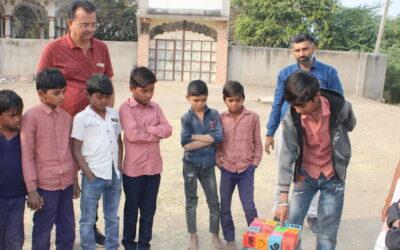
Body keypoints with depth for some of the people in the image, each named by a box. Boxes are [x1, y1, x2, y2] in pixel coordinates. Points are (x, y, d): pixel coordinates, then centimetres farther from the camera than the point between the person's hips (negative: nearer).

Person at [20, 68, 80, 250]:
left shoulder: (66, 116, 5)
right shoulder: (31, 117, -11)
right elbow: (26, 156, -11)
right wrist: (31, 190, -11)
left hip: (66, 183, 5)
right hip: (45, 185, -5)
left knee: (68, 231, 17)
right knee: (42, 233, 9)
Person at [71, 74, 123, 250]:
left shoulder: (114, 114, 7)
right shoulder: (81, 118, -7)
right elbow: (76, 150, -6)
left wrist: (119, 166, 5)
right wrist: (89, 173, -10)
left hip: (114, 175, 4)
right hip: (93, 176, -4)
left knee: (112, 217, 16)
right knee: (88, 219, 8)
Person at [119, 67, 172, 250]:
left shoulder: (155, 107, 7)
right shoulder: (125, 108, -10)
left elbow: (168, 129, -2)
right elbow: (133, 134, -21)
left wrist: (148, 129, -16)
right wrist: (157, 134, -10)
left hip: (154, 167, 5)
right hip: (133, 168, -4)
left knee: (149, 209, 13)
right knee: (131, 209, 12)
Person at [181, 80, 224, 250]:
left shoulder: (213, 114, -1)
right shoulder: (186, 118, -4)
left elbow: (219, 137, -14)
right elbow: (186, 144, -15)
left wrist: (195, 136, -12)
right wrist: (209, 139, -15)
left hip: (208, 164, 1)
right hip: (191, 164, -1)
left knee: (214, 202, 8)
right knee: (191, 201, 11)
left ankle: (215, 235, 26)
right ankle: (193, 236, 25)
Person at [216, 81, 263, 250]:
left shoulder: (253, 117, -3)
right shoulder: (221, 118, 0)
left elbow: (257, 143, 3)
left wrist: (255, 163, -2)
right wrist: (218, 161, -3)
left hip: (246, 170, -2)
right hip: (227, 169, 2)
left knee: (249, 207, -3)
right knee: (225, 207, 10)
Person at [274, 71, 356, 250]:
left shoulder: (341, 108, -21)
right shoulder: (291, 118, -19)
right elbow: (287, 156, -18)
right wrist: (283, 200, -21)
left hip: (333, 177, 0)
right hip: (305, 175, 1)